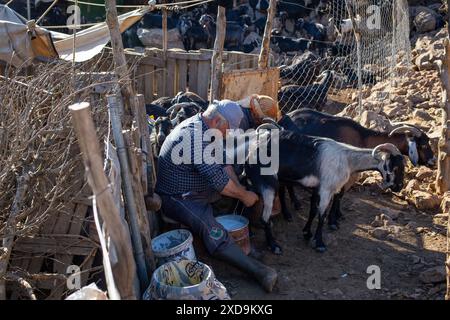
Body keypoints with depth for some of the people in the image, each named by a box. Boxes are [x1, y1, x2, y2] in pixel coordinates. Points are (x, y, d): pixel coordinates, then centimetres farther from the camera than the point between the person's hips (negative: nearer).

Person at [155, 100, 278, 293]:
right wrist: (244, 196, -13)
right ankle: (258, 271, -37)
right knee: (214, 234, -30)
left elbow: (223, 163, 8)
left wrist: (242, 189, -2)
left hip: (197, 188, 11)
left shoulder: (202, 127, 5)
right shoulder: (195, 137, -28)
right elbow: (218, 180, -27)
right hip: (177, 199, -11)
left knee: (237, 187, 5)